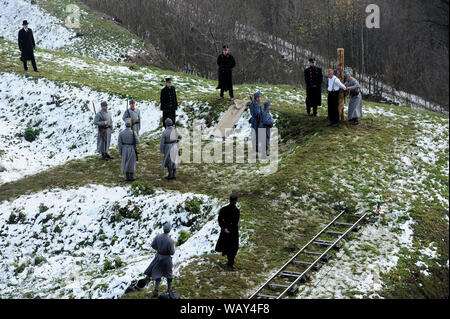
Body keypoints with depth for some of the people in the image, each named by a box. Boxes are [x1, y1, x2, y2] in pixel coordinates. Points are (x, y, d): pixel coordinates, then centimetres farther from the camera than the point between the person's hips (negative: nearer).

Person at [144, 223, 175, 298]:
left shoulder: (157, 237, -15)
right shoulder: (170, 241, -25)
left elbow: (153, 245, -2)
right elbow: (172, 252, -21)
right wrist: (173, 248, 0)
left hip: (158, 257, 3)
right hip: (167, 258, -3)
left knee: (157, 274, 14)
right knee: (169, 274, 20)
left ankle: (156, 290, 9)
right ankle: (169, 289, 33)